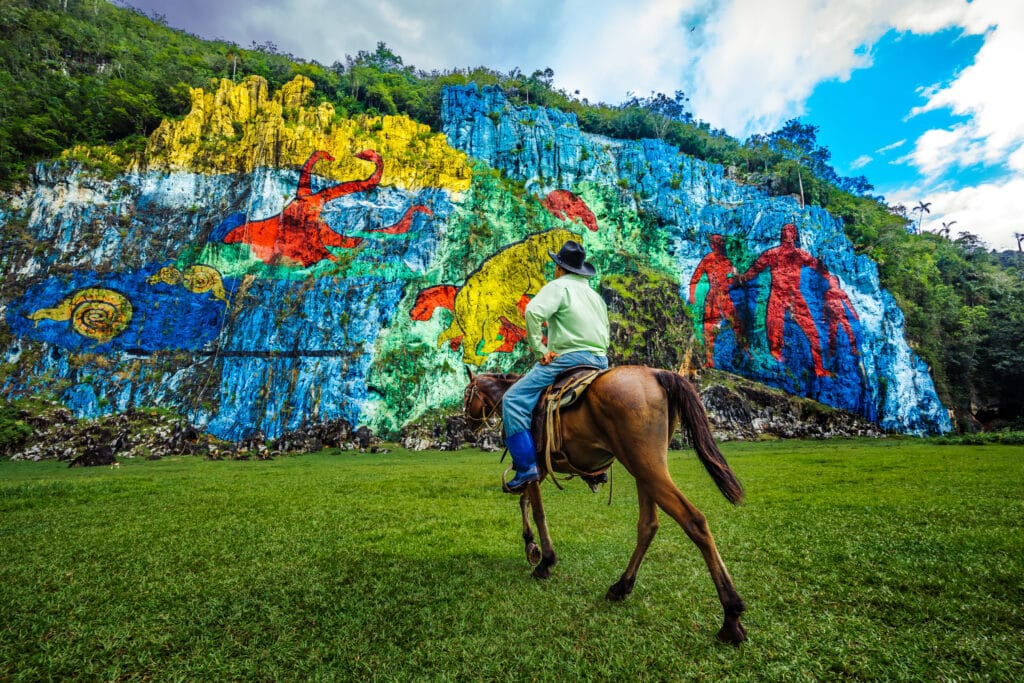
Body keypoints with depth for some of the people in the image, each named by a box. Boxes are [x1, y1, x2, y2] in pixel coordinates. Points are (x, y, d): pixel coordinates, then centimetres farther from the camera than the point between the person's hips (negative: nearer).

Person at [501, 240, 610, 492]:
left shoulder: (558, 286, 0)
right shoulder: (595, 295, 24)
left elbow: (533, 311, -19)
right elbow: (605, 333, 27)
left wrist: (540, 350, -14)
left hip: (568, 358, -9)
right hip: (601, 362, 9)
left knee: (514, 400, -8)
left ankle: (526, 467, -15)